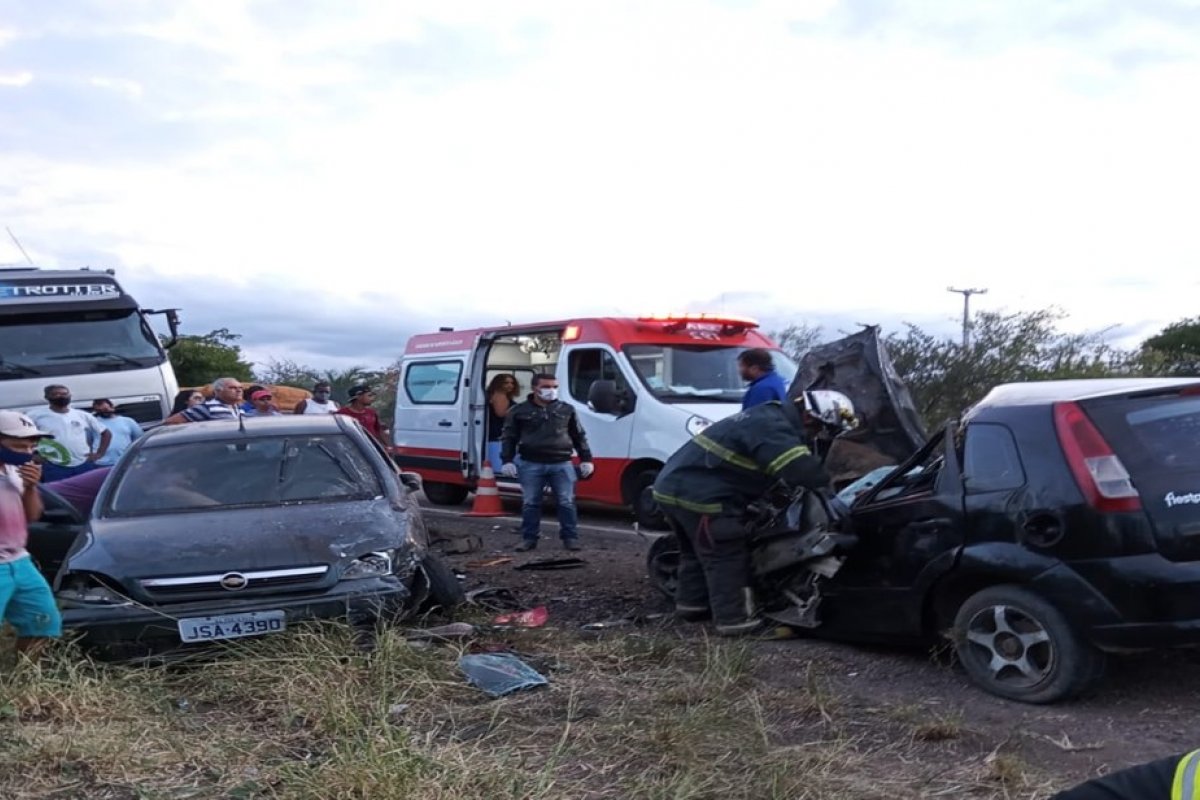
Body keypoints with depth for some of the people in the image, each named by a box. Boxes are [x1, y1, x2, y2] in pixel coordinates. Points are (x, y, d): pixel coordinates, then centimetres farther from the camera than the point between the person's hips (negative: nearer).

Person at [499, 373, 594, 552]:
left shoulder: (566, 410, 10)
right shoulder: (519, 411, 5)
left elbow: (579, 436, 15)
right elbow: (508, 437, 8)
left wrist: (586, 459, 9)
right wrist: (507, 461, -1)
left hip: (561, 464, 1)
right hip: (531, 465, -1)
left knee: (566, 503, 1)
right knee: (530, 503, 3)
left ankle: (570, 537, 9)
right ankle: (529, 538, 12)